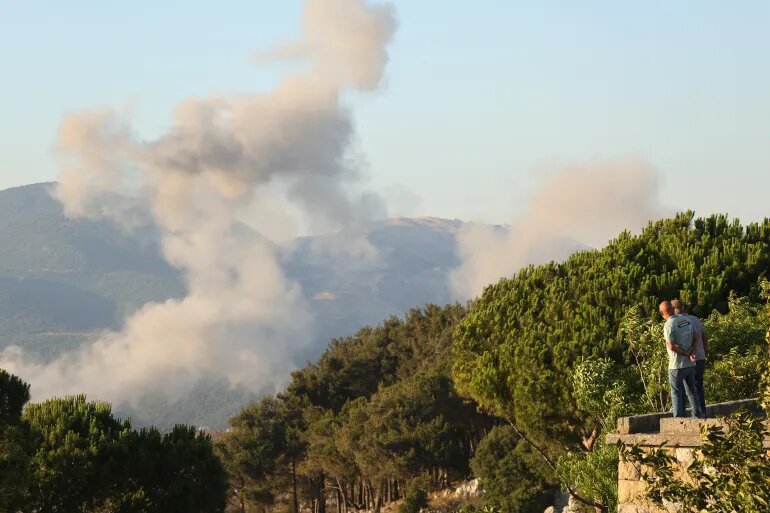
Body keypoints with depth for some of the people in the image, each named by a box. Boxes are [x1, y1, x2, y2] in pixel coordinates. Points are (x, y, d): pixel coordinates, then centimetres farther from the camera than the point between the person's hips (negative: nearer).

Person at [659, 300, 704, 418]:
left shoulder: (669, 325, -17)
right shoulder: (687, 320, 5)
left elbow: (671, 346, -22)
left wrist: (685, 353, -10)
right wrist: (691, 352, -3)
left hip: (677, 365, -6)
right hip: (690, 363, 6)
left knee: (676, 393, 4)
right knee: (692, 391, 16)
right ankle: (698, 416, 18)